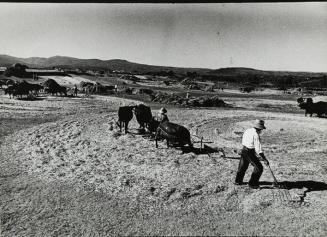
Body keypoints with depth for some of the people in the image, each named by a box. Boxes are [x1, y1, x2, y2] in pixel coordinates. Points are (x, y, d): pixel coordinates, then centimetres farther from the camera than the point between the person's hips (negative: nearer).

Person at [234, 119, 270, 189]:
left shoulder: (247, 130, 7)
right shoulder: (256, 134, -19)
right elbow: (258, 148, -22)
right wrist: (264, 159, -18)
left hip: (243, 150, 9)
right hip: (250, 152, -9)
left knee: (243, 166, 24)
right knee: (258, 167, 1)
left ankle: (238, 181, 37)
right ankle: (252, 184, 7)